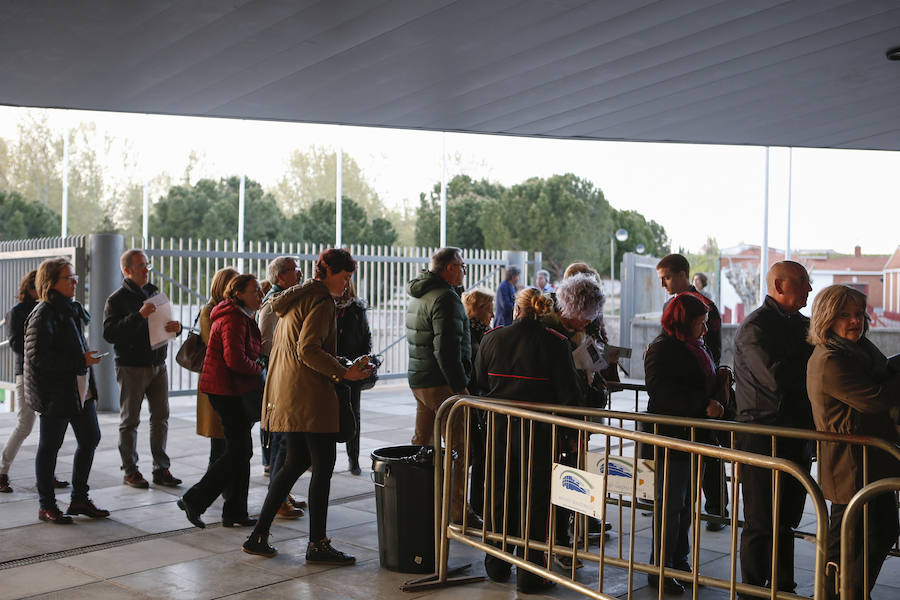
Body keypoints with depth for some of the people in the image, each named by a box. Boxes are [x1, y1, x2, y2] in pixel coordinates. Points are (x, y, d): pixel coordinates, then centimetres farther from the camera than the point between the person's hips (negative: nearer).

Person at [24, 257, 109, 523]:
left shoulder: (73, 309, 12)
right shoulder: (43, 314, -15)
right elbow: (37, 357, -22)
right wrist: (80, 361, -23)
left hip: (80, 389, 9)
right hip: (55, 392, -8)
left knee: (90, 439, 10)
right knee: (50, 446, 3)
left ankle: (79, 499, 22)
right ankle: (46, 506, 15)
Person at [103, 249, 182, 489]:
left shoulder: (154, 293, 13)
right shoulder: (117, 299, -6)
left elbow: (165, 323, 21)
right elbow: (109, 334, -18)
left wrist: (176, 327, -3)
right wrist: (139, 316, -26)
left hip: (158, 365, 6)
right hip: (131, 367, -6)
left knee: (161, 417, 6)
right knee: (130, 420, 2)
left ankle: (161, 469, 13)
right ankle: (130, 471, 11)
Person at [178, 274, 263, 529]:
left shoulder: (241, 317, 18)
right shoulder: (234, 319, -16)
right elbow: (235, 360, -24)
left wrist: (256, 368, 7)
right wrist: (260, 369, -9)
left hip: (231, 388, 11)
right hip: (226, 388, -11)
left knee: (242, 450, 11)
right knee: (238, 451, -7)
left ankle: (235, 513, 16)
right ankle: (194, 500, 0)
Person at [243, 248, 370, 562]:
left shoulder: (295, 299, 20)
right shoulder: (322, 301, -11)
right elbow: (308, 349, -21)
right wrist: (343, 373, -19)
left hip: (286, 393, 10)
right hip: (309, 395, -10)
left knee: (295, 463, 15)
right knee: (323, 466, -3)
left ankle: (258, 536, 16)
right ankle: (317, 545, 2)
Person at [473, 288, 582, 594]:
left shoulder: (491, 338, -2)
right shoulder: (555, 343, -12)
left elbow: (479, 383, 9)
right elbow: (568, 393, -12)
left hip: (499, 429, 3)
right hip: (539, 432, -3)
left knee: (500, 493, 16)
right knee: (535, 499, 6)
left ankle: (497, 565, 29)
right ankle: (529, 575, 11)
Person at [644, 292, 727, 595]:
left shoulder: (698, 346, 17)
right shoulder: (662, 348, -10)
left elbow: (711, 383, 27)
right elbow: (661, 390, -21)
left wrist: (716, 402, 6)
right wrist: (704, 405, -25)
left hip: (696, 436, 8)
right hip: (671, 437, -8)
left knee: (686, 504, 12)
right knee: (670, 505, -4)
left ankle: (679, 561, 22)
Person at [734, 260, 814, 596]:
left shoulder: (800, 325, 14)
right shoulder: (755, 327, -12)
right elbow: (776, 378, -25)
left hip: (796, 437, 8)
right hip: (762, 439, -8)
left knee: (786, 522, 16)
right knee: (761, 524, 0)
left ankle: (783, 588, 26)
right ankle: (753, 590, 11)